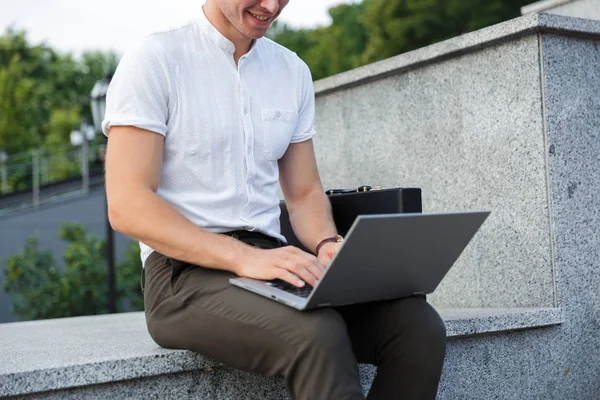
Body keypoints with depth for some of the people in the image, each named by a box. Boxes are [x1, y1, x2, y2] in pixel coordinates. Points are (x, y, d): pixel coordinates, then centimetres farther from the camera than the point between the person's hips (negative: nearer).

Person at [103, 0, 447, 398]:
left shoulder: (293, 71, 14)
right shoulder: (154, 60, -4)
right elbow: (127, 206, -12)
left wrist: (328, 245, -6)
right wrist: (244, 257, -24)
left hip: (272, 261, 6)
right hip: (187, 270, -5)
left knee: (418, 324, -19)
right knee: (317, 334, -35)